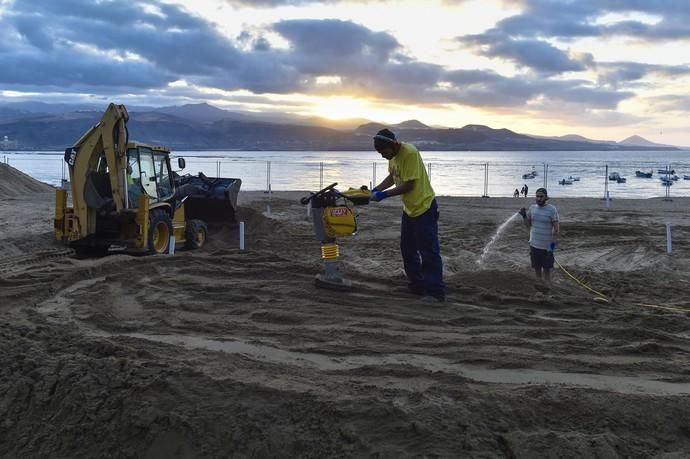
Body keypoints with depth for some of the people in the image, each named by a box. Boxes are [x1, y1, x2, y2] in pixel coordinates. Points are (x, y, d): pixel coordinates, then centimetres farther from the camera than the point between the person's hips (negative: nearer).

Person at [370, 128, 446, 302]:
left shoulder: (410, 153, -25)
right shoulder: (393, 154, 2)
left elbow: (408, 185, -25)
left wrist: (384, 194, -22)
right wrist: (375, 189, 0)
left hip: (424, 207, -9)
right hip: (408, 208, 9)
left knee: (429, 252, -6)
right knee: (407, 251, 14)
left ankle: (436, 292, -1)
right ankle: (417, 285, 25)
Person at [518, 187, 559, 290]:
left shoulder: (552, 209, -11)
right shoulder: (532, 208, 3)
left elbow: (556, 227, -11)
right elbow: (528, 225, 9)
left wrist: (554, 242, -17)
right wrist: (524, 216, -9)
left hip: (547, 245, -4)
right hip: (534, 244, 4)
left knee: (547, 268, 3)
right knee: (537, 267, 14)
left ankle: (547, 287, 15)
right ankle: (539, 284, 28)